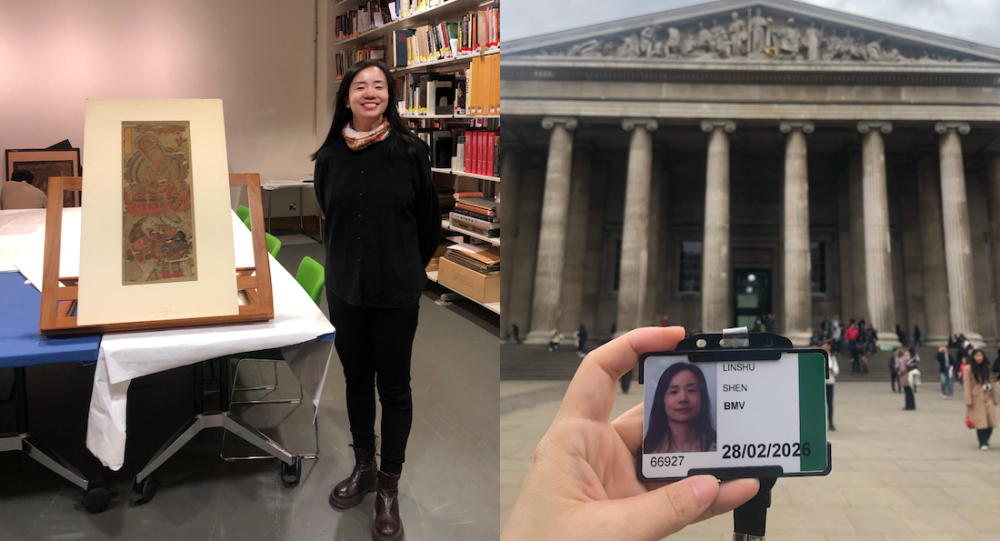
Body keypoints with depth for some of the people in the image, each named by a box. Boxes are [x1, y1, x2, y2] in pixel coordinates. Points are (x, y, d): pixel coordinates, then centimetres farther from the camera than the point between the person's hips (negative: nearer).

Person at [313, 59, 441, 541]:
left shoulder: (410, 152, -9)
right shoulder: (330, 156, 0)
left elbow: (429, 222, 0)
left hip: (396, 292, -3)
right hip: (344, 289, 3)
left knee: (393, 388, 6)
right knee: (356, 380, 16)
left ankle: (389, 490, 19)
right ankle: (363, 468, 35)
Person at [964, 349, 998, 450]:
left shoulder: (986, 368, 13)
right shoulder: (968, 369, -2)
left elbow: (991, 383, 14)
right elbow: (967, 385, -6)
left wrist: (994, 399, 9)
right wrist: (968, 402, -11)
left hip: (988, 397, 4)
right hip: (977, 398, -4)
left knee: (991, 420, -3)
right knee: (980, 421, -7)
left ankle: (986, 440, 19)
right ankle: (983, 443, 4)